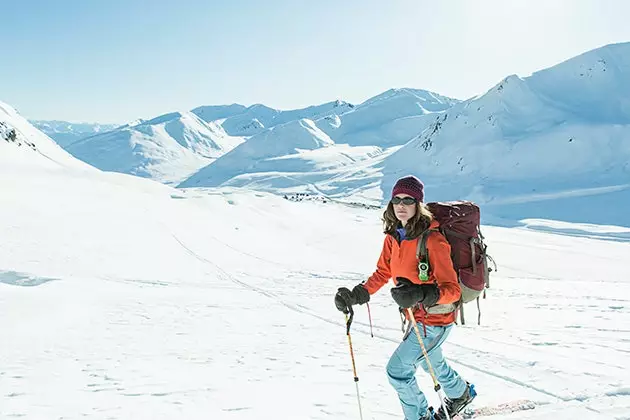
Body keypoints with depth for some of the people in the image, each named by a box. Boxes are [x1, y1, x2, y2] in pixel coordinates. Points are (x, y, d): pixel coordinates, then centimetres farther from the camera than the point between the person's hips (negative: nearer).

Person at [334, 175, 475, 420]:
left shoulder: (432, 240, -29)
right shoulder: (393, 237, -6)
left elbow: (453, 289, -31)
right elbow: (382, 273, 5)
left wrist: (420, 294, -49)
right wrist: (356, 296, -7)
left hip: (436, 319, -8)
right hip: (417, 315, 8)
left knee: (397, 370, -4)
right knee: (430, 361, 31)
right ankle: (461, 394, 60)